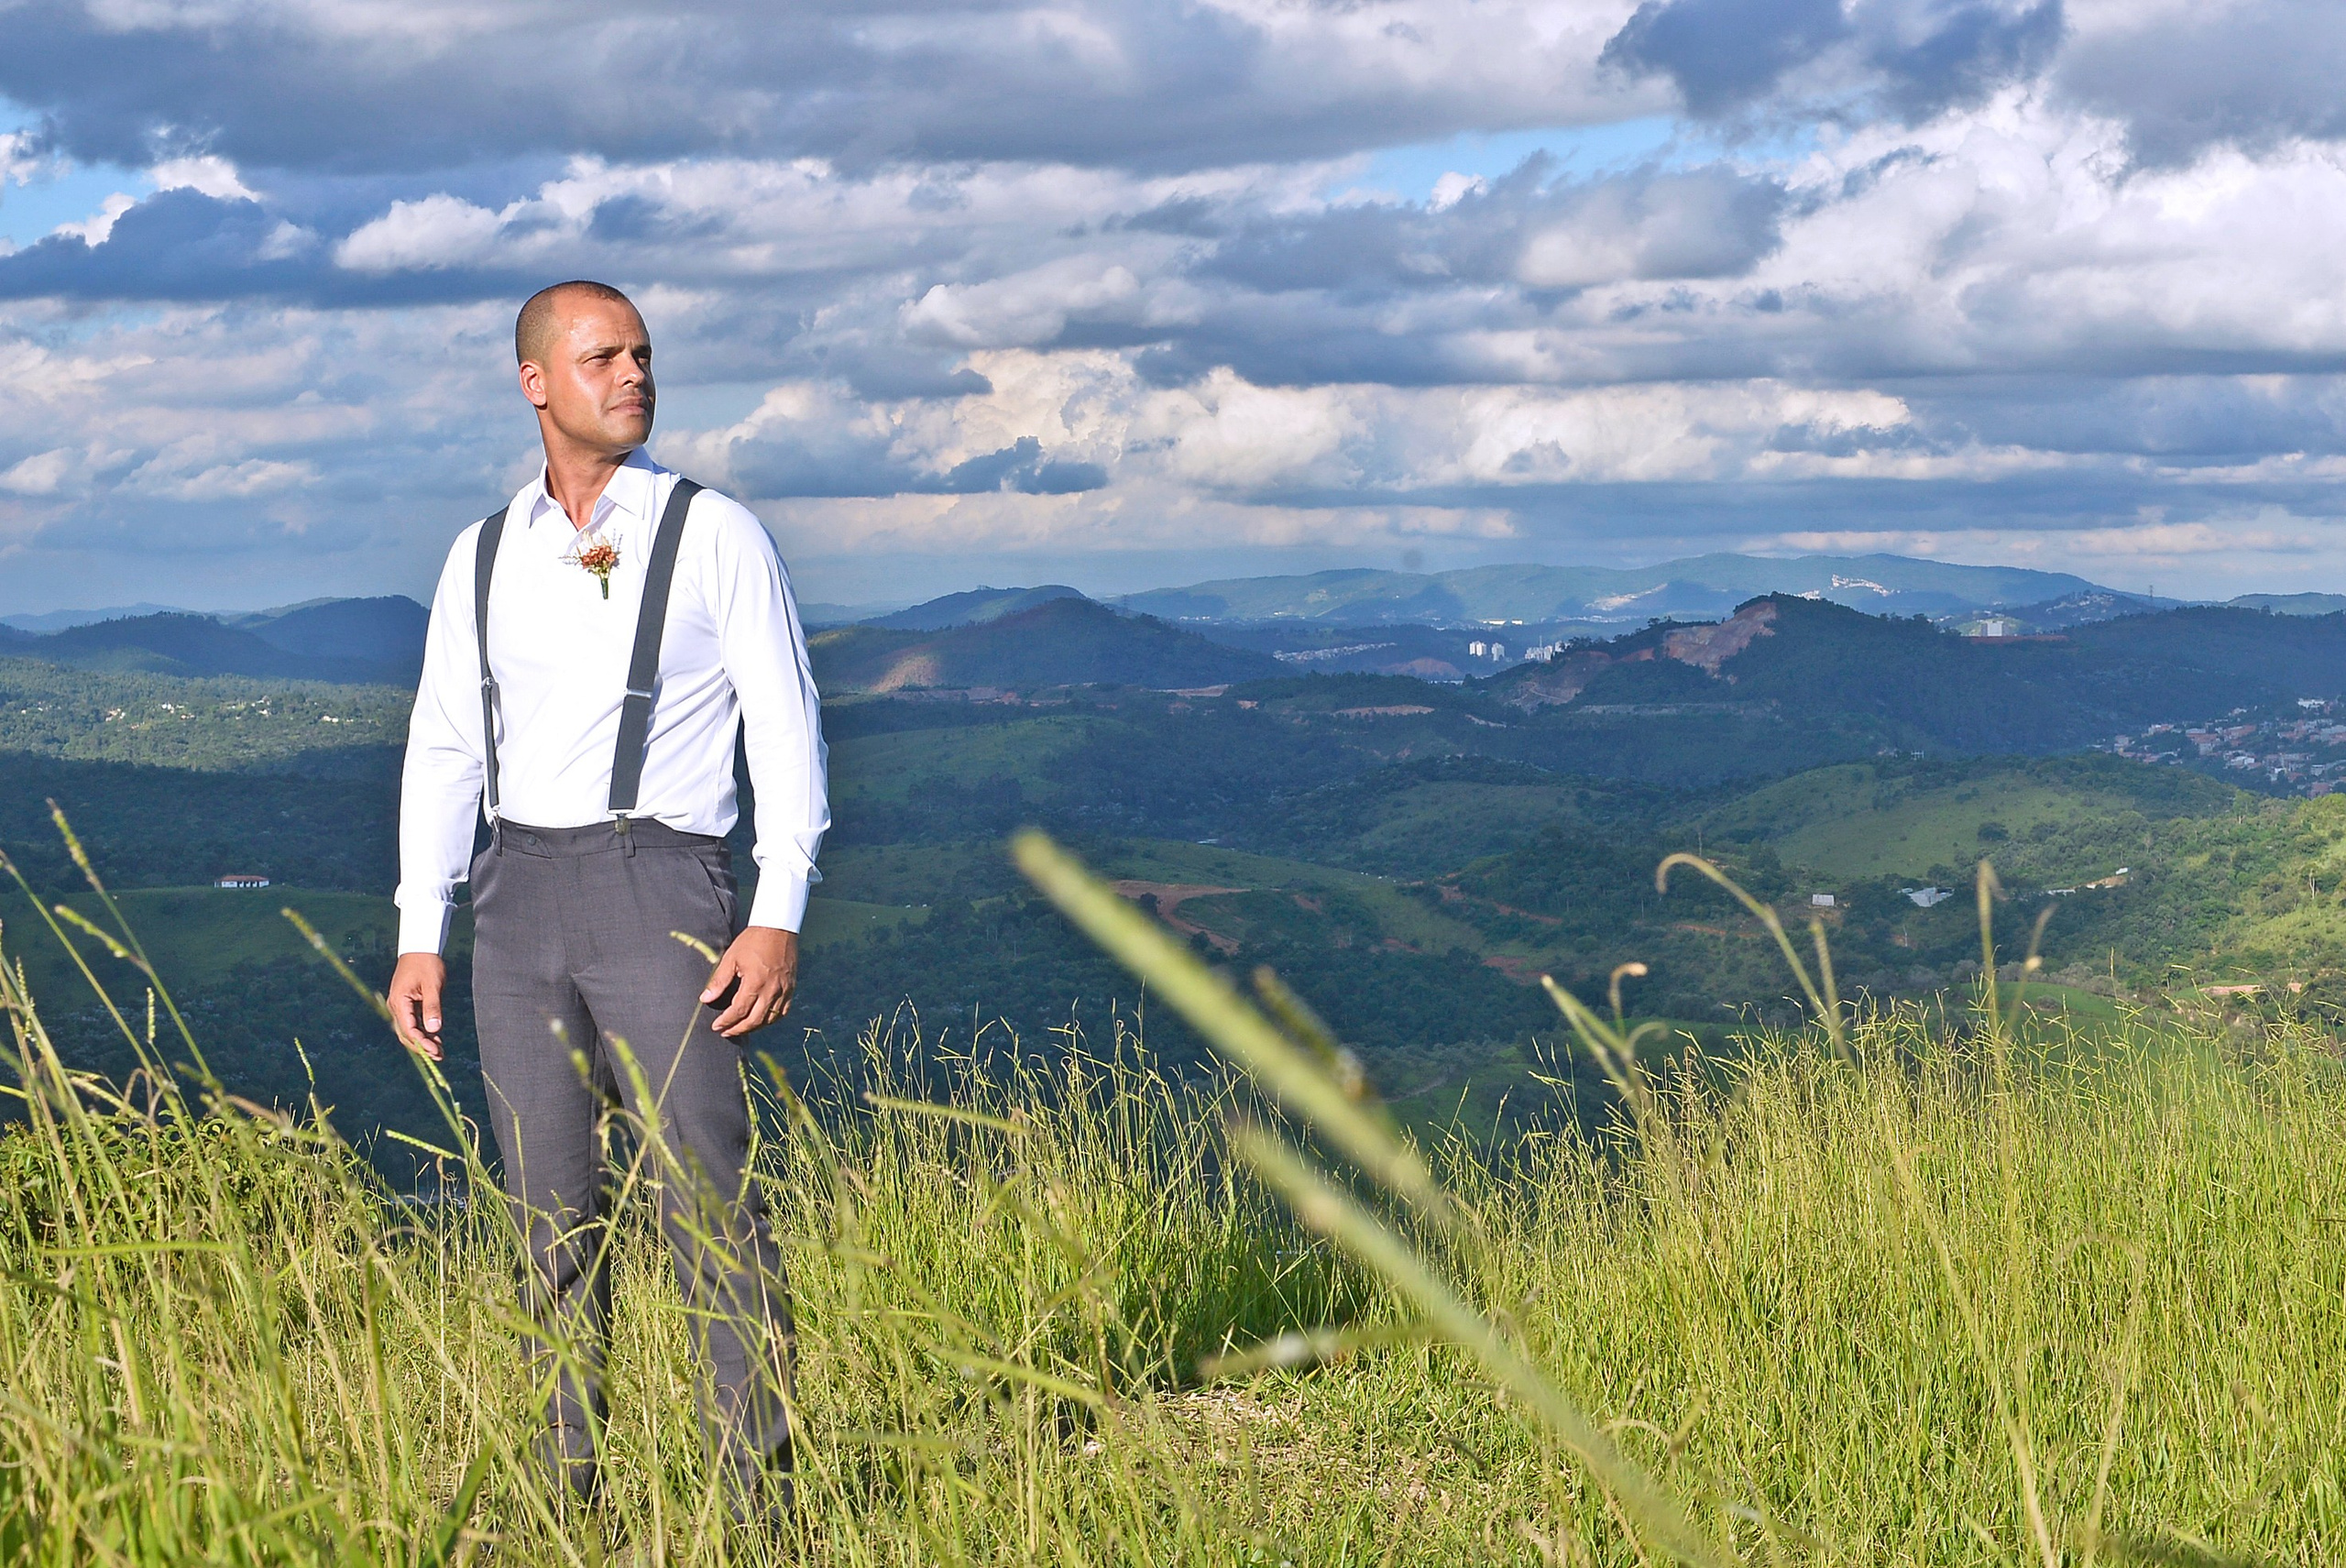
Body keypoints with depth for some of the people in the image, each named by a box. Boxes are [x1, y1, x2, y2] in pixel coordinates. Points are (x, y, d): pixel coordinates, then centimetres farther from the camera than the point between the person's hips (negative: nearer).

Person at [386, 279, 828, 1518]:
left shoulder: (715, 536, 2)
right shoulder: (482, 556, 13)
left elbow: (784, 732, -1)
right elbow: (444, 749, 15)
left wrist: (778, 916, -11)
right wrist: (420, 937, 8)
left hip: (658, 887, -4)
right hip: (518, 900, 4)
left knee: (709, 1201, -9)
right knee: (552, 1214, 7)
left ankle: (759, 1489, -5)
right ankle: (567, 1496, 14)